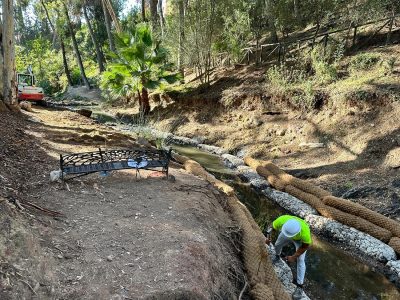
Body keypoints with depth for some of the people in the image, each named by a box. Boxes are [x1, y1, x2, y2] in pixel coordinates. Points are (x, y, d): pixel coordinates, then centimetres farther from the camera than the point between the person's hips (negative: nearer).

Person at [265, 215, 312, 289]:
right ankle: (277, 255, 60)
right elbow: (272, 227, -25)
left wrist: (294, 257, -26)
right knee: (277, 244, 24)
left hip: (300, 240, -3)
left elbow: (305, 246, -26)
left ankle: (300, 283, 16)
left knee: (300, 260, -5)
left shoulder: (305, 232, -47)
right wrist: (268, 238, -42)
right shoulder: (282, 220, -45)